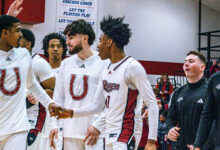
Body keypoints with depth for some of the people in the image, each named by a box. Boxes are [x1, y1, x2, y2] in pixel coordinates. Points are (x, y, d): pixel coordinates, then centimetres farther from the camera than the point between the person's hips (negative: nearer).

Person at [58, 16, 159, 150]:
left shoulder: (132, 67, -12)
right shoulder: (107, 70, 14)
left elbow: (152, 104, -15)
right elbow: (98, 106, 21)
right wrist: (72, 113, 10)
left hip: (124, 139, -8)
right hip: (109, 136, 9)